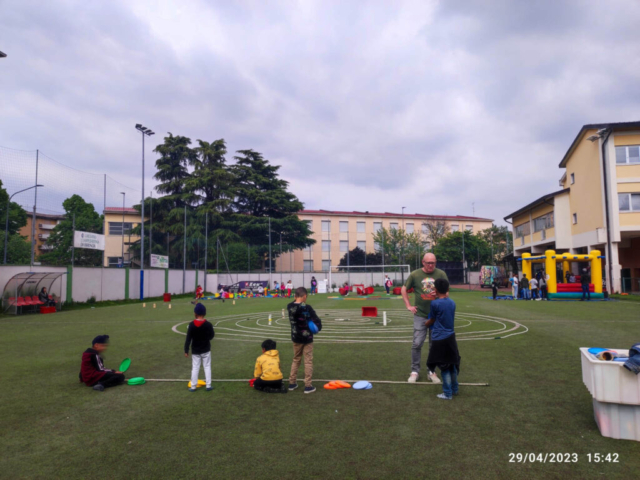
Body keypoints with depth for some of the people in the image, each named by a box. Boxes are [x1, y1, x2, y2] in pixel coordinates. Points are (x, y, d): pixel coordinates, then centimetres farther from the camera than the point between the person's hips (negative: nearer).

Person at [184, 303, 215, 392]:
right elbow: (211, 336, -2)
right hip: (206, 350, 0)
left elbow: (188, 339, -9)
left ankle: (193, 386, 13)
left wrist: (186, 350, -3)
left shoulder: (191, 325, -11)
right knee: (207, 367, 8)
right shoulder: (208, 324, -12)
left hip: (195, 351, 0)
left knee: (195, 368, 8)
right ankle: (208, 385, 10)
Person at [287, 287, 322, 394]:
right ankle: (308, 386, 9)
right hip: (307, 338, -5)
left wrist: (295, 299, 4)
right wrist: (318, 327, 2)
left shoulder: (290, 307, -7)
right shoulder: (307, 308, -21)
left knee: (296, 360, 20)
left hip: (296, 338, 5)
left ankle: (292, 383, 25)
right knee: (308, 362, 6)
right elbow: (316, 320, -16)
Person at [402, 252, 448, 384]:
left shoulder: (441, 274, -2)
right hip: (420, 315, -1)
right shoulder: (415, 274, -3)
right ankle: (415, 371, 13)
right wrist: (408, 306, 2)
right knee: (417, 344, -1)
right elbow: (404, 289, 8)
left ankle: (432, 371, 23)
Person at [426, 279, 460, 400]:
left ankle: (447, 393, 11)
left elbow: (432, 320, 0)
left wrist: (426, 324, 21)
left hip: (439, 339, -6)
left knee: (444, 367, 3)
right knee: (452, 364, 18)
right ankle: (454, 389, 32)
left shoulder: (434, 303, -14)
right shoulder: (452, 302, 1)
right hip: (451, 337, 6)